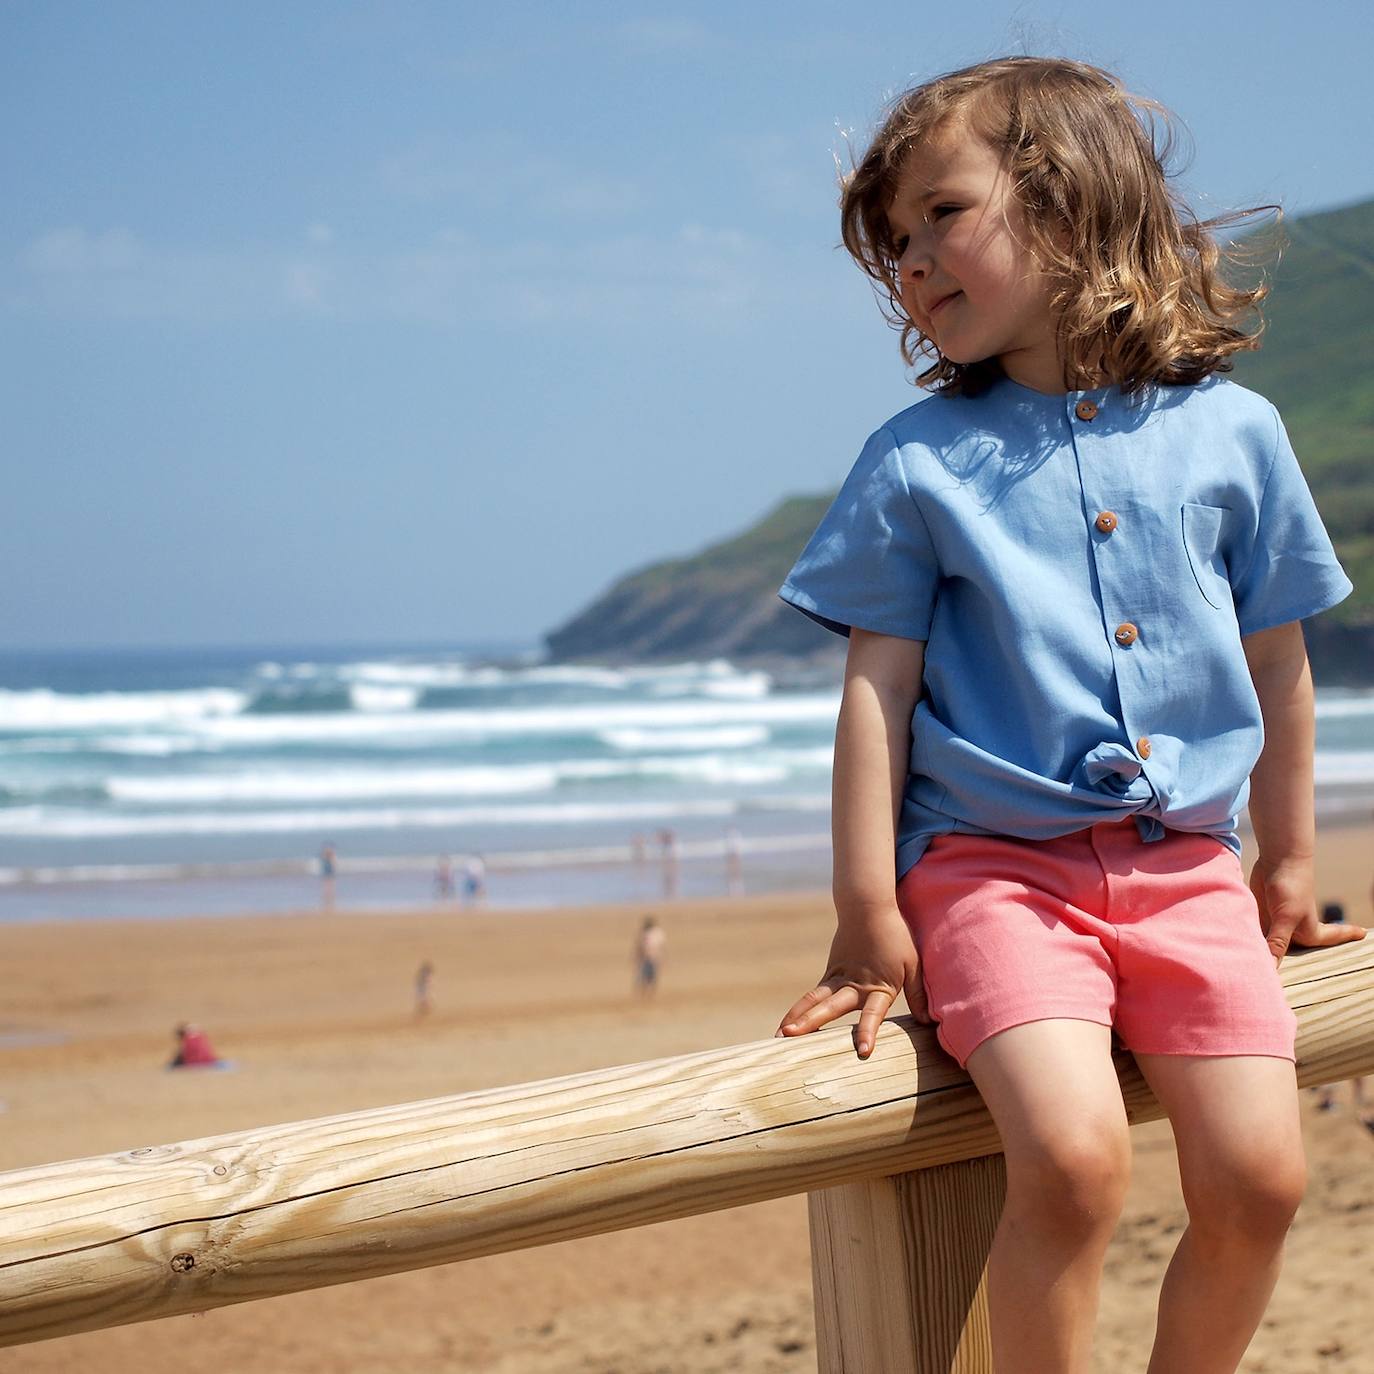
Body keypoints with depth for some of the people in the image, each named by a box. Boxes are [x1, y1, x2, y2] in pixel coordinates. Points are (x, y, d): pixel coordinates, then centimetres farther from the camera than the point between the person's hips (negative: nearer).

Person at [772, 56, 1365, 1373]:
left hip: (1187, 867, 3)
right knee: (1072, 1156, -26)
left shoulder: (1232, 433, 7)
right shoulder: (916, 464, 3)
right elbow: (877, 688, 1)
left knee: (1255, 1176, -11)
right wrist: (868, 911, -4)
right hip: (993, 865, -2)